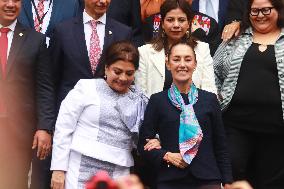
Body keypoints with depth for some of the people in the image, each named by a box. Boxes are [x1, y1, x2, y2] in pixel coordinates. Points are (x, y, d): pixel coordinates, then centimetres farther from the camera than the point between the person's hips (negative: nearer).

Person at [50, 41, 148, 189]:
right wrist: (58, 169, -5)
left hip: (118, 176, 3)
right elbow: (63, 129, -1)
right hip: (81, 171, -3)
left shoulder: (140, 101, 11)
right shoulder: (85, 87, 1)